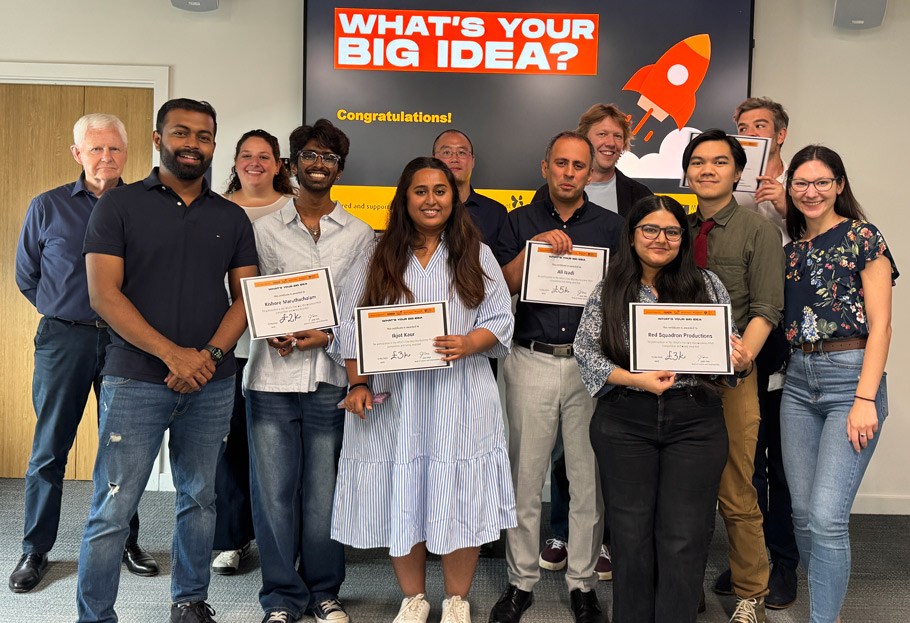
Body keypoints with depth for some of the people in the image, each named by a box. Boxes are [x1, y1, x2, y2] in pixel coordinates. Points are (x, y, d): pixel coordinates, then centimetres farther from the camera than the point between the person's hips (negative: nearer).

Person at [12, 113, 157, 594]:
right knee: (49, 450, 5)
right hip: (64, 338, -1)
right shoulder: (48, 207, 4)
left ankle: (126, 542, 23)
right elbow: (26, 275, 12)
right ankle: (35, 551, 18)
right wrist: (65, 311, 7)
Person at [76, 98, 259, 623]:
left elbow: (245, 296, 8)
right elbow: (103, 293, -7)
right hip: (135, 379, -3)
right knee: (113, 511, -1)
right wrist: (172, 354, -15)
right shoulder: (120, 205, 1)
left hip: (212, 384, 3)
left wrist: (210, 354, -10)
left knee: (200, 500, 12)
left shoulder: (232, 218, 11)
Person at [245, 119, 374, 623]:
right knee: (274, 491, 2)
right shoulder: (265, 229, 11)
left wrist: (328, 335, -10)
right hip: (272, 375, 0)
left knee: (323, 491, 4)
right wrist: (273, 333, -11)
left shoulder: (360, 234, 11)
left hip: (332, 376, 0)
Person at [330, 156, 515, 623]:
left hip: (460, 396, -1)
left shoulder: (476, 255, 9)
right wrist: (358, 384, -4)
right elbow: (352, 328, 7)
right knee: (400, 496, 7)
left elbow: (500, 318, 3)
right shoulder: (379, 257, 9)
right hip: (393, 398, 1)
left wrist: (468, 345, -16)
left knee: (460, 497, 2)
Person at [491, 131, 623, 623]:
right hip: (532, 362, 0)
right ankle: (521, 581, 21)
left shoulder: (611, 225, 10)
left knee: (589, 480, 5)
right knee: (524, 478, 6)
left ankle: (582, 583, 22)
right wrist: (535, 246, -12)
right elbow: (499, 287, -1)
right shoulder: (521, 222, 9)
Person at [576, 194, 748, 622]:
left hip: (694, 423, 1)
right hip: (624, 424, 0)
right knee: (631, 536, 9)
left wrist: (738, 362, -12)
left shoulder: (707, 285, 7)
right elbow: (585, 350, -1)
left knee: (684, 541, 3)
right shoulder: (608, 293, 4)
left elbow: (729, 345, 11)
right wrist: (633, 379, -14)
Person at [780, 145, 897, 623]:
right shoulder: (792, 249, 15)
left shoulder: (862, 238, -2)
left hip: (851, 377, -6)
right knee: (803, 512, 8)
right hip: (798, 381, 6)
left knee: (827, 515, -12)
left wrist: (865, 400, -14)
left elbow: (880, 325, -7)